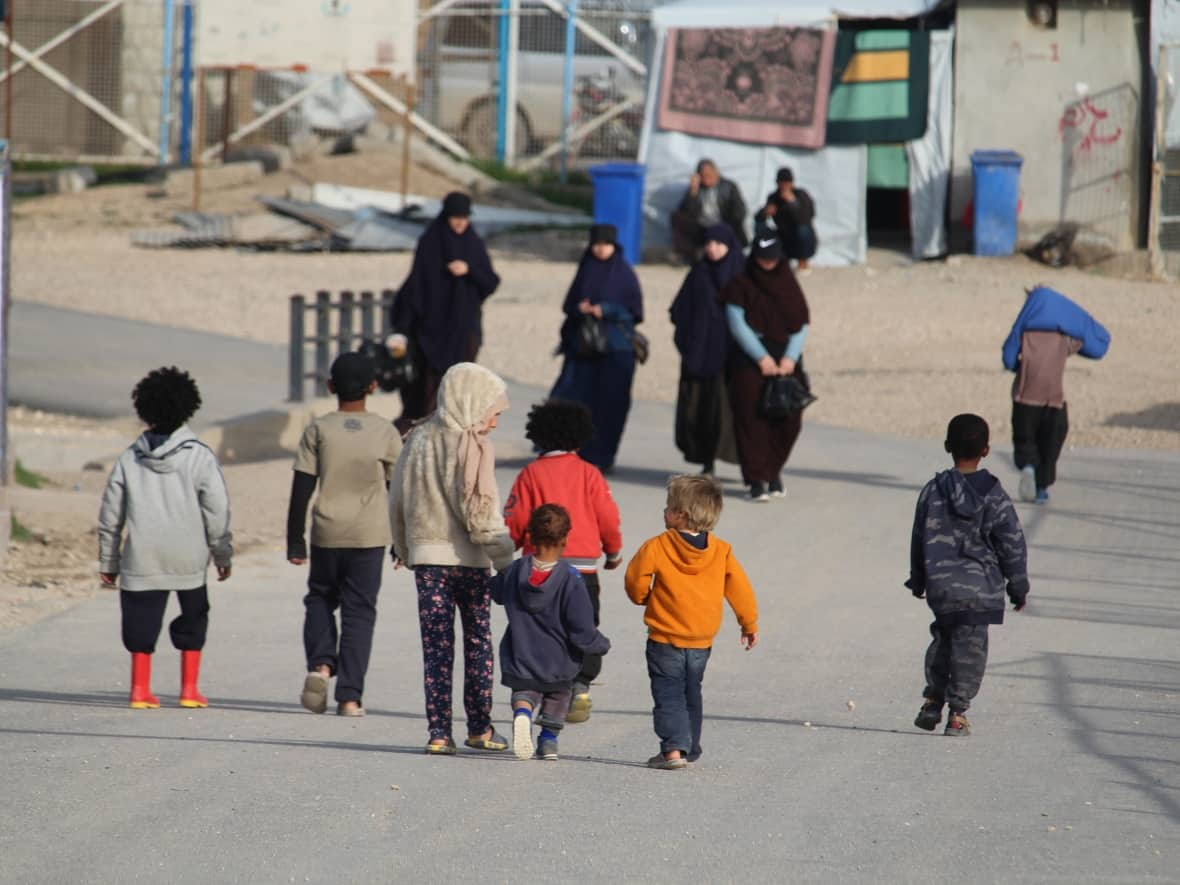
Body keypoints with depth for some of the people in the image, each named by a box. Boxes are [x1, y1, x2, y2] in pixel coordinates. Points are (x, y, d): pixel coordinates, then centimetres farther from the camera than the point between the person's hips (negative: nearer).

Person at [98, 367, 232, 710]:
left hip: (141, 558, 1)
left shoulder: (129, 459, 3)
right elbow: (217, 511, -5)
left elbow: (111, 515, 7)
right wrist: (223, 554, 6)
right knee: (193, 616, 12)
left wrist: (108, 562, 16)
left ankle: (141, 688, 2)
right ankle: (189, 689, 10)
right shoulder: (199, 457, -5)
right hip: (188, 558, -1)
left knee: (142, 618, 7)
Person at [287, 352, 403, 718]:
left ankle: (320, 664, -5)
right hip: (369, 536, 0)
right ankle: (350, 695, 0)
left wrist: (294, 541, 4)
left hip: (326, 533, 0)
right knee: (359, 611, 5)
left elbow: (301, 489, -3)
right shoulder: (385, 433, -1)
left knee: (321, 598, 20)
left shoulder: (318, 430, -3)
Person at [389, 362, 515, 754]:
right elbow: (481, 512, -16)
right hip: (468, 559, -4)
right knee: (478, 644, 11)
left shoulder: (418, 441, 6)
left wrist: (404, 548, 25)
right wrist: (505, 560, -11)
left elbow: (397, 504, 12)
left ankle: (439, 731, -3)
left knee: (436, 648, 3)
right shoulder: (473, 448, -12)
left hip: (426, 557, 4)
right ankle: (479, 728, 15)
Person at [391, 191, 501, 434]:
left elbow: (491, 283, 3)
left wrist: (469, 270, -15)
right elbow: (415, 284, -3)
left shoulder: (474, 245, 6)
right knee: (431, 378, -6)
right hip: (432, 325, -2)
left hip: (464, 325, 2)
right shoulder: (428, 243, -1)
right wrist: (404, 323, -6)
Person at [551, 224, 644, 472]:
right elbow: (570, 304, 13)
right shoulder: (586, 270, 11)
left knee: (609, 402, -3)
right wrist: (579, 309, -9)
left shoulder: (624, 274, 2)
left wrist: (605, 310, -15)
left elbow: (634, 309, -2)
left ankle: (600, 456, 5)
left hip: (615, 347, -3)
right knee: (572, 396, -7)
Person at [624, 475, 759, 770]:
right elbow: (740, 589, 4)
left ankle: (673, 748, -17)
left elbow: (636, 579, -9)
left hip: (665, 638, -5)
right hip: (702, 640, 5)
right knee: (691, 694, 19)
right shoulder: (721, 551, 1)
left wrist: (643, 598, 13)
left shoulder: (657, 547, -12)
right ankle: (690, 748, 24)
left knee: (668, 694, -3)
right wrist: (749, 624, 15)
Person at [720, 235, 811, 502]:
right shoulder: (740, 285, 3)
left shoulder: (789, 285, 11)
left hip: (786, 360, 3)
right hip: (750, 360, -3)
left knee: (787, 420, -2)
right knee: (753, 418, -10)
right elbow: (737, 324, -5)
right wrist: (762, 357, -14)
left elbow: (802, 324, 6)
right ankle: (757, 480, -9)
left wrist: (790, 357, -10)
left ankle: (773, 471, 17)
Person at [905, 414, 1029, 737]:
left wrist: (918, 580, 22)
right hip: (980, 586, -3)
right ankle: (958, 713, 1)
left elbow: (919, 538, 9)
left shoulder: (933, 491, 0)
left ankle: (932, 700, 20)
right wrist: (1018, 586, 7)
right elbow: (1012, 543, -4)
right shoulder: (992, 494, -7)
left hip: (940, 586, 3)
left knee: (943, 639, 22)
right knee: (969, 646, 3)